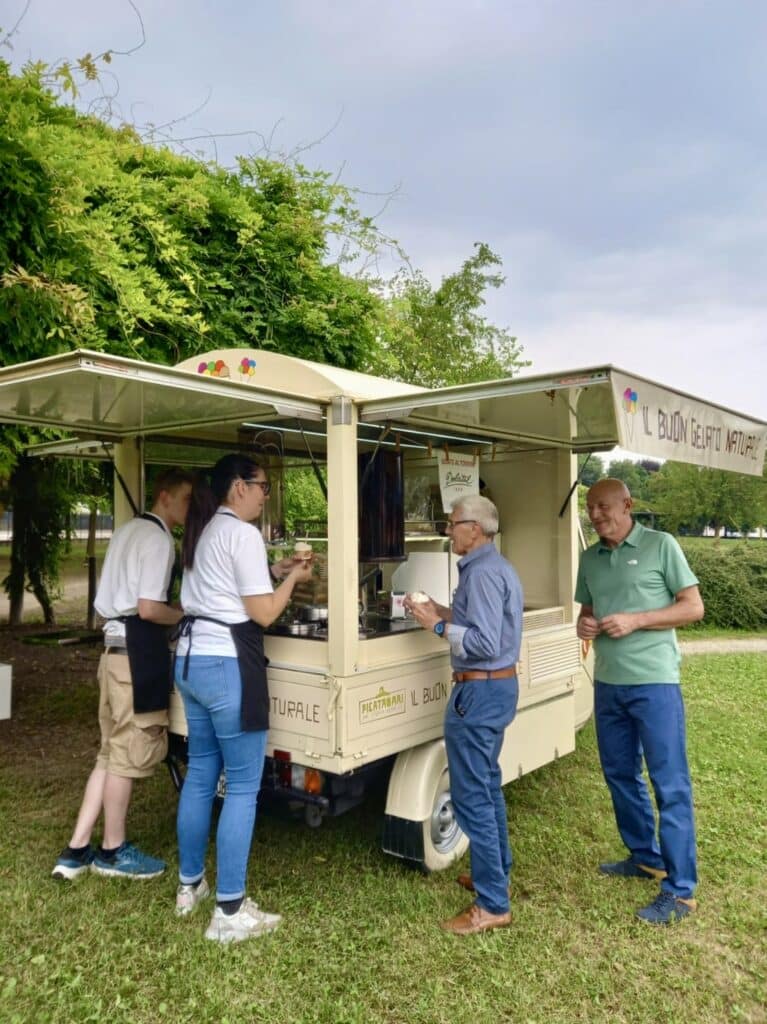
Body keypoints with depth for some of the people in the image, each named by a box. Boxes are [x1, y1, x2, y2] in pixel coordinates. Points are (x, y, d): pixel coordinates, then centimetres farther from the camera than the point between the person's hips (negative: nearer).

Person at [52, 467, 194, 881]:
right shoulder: (158, 538, -14)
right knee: (129, 754, 5)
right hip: (138, 651, -10)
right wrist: (187, 615, -5)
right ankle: (112, 851, 20)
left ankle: (76, 850, 22)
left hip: (116, 646, 10)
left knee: (112, 753, 17)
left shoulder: (127, 531, 16)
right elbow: (148, 609, -21)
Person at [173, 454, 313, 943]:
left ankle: (190, 885, 31)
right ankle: (229, 912, 6)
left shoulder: (204, 532, 15)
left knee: (200, 775, 18)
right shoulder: (243, 534, -13)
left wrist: (272, 570, 20)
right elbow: (263, 613, -13)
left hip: (191, 660, 10)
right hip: (227, 666, -9)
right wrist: (293, 578, 2)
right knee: (243, 786, -1)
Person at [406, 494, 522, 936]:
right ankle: (496, 873, 36)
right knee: (488, 785, 22)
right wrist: (444, 611, 8)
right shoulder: (497, 566, 13)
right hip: (499, 685, 11)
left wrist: (438, 625, -16)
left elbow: (483, 643, -26)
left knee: (472, 796, -3)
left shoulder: (482, 572, -20)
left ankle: (493, 904, 7)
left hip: (480, 691, -11)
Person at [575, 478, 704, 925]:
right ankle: (646, 857, 35)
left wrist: (635, 620, -16)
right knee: (620, 775, 16)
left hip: (654, 683, -6)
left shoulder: (661, 545, -5)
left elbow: (694, 607, -6)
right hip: (607, 684, 7)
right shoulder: (590, 558, 11)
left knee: (670, 785, 0)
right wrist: (584, 625, -3)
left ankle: (680, 891, 9)